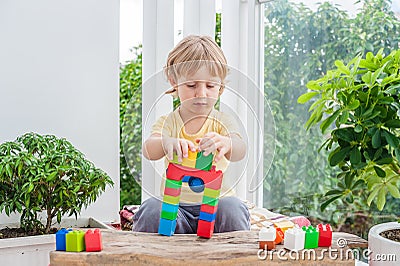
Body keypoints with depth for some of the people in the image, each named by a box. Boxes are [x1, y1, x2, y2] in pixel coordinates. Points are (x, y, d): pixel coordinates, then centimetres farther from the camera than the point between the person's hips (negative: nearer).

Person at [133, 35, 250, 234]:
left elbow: (240, 151, -20)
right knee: (151, 210, -30)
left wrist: (225, 143, -47)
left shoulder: (223, 122, 2)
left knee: (233, 209, -31)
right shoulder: (168, 122, 3)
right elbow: (148, 150, -18)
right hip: (175, 202, 0)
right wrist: (167, 143, -45)